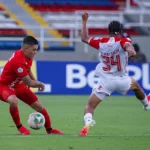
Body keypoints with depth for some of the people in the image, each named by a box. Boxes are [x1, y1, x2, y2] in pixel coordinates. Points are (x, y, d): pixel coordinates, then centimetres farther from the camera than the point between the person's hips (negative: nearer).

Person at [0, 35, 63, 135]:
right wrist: (40, 84, -10)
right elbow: (29, 83, -29)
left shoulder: (28, 57, -5)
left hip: (19, 85, 9)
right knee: (13, 101, -41)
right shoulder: (18, 61, -35)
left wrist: (37, 83, 8)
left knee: (39, 106, 7)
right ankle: (19, 127, -17)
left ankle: (49, 129, 28)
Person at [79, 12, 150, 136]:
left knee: (90, 106, -2)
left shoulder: (101, 42, 2)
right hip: (122, 80, 0)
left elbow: (84, 38, 15)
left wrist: (84, 21, 22)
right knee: (135, 85, 35)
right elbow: (127, 45, -29)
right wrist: (130, 50, -42)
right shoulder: (123, 41, -5)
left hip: (105, 81, 0)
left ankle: (88, 121, -32)